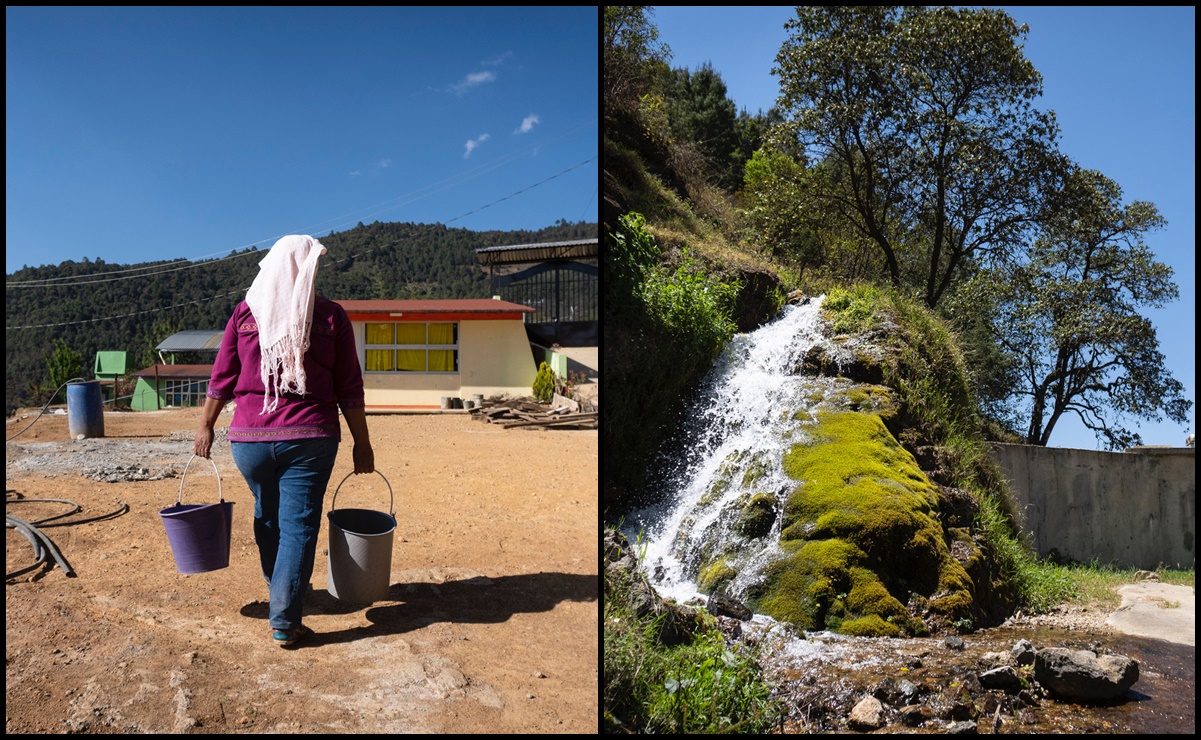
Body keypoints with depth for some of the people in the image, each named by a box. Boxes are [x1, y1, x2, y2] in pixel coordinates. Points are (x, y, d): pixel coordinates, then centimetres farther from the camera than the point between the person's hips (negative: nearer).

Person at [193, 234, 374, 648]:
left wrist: (206, 427, 15)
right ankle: (283, 624, 5)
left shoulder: (246, 313, 1)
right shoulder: (331, 316, -4)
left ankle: (281, 595, 40)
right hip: (308, 439, -3)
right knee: (298, 526, 4)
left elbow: (222, 379, 3)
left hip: (250, 438, 3)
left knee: (267, 519, 21)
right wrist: (362, 443, 3)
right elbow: (349, 388, -3)